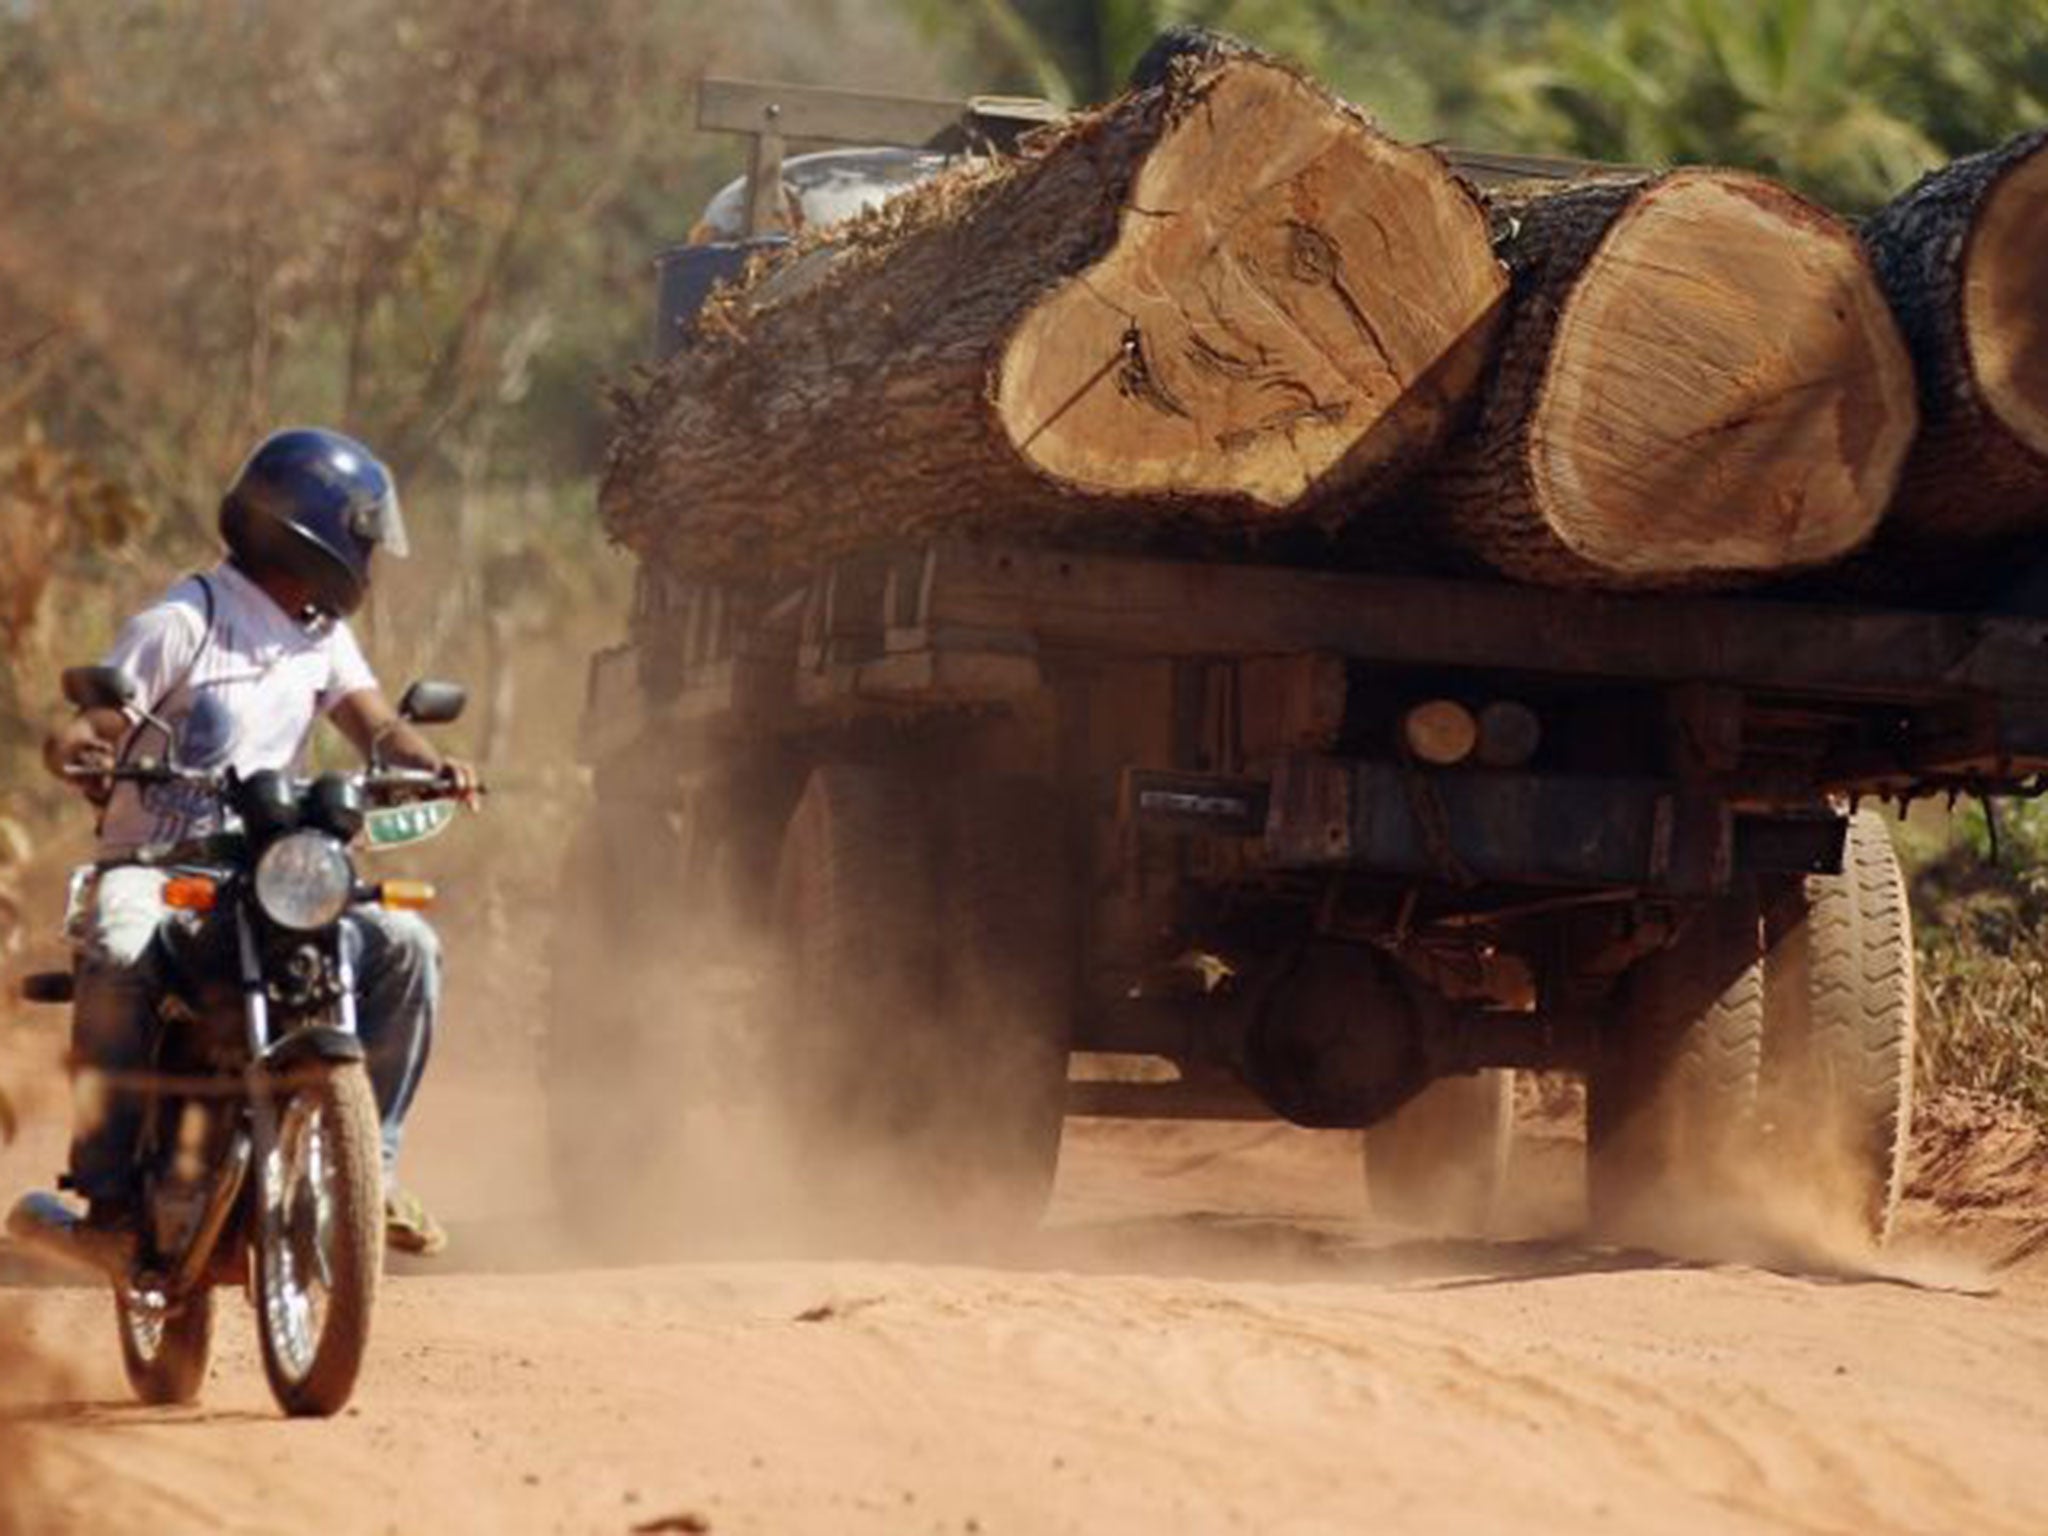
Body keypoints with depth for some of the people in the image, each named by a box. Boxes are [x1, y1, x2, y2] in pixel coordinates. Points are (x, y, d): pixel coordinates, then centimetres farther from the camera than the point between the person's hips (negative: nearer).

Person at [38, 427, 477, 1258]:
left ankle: (371, 1161, -3)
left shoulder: (323, 637, 13)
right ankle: (107, 1187, -32)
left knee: (404, 946, -14)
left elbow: (376, 726, 3)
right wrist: (83, 756, -37)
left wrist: (430, 766, -20)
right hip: (151, 865, -6)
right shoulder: (183, 622, -8)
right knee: (121, 957, -38)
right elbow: (76, 735, -11)